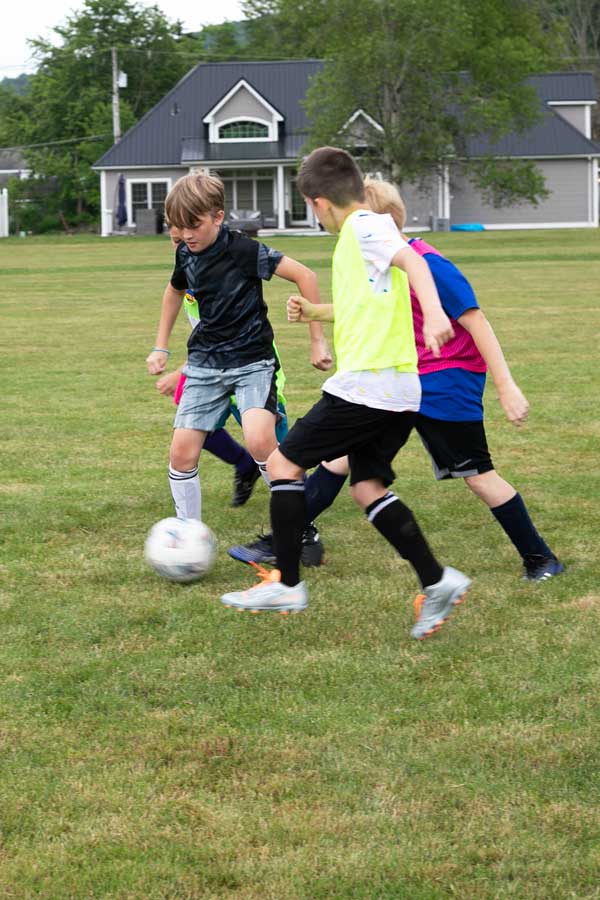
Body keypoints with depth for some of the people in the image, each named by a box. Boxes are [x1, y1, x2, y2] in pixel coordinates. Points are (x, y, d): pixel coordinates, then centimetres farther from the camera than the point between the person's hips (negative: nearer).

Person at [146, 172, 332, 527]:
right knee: (182, 453, -5)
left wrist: (318, 340, -14)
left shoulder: (244, 250, -17)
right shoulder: (186, 255, 2)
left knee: (259, 441, -28)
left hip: (252, 361, -6)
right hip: (205, 363, 6)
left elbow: (305, 276, -16)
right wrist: (161, 348, 24)